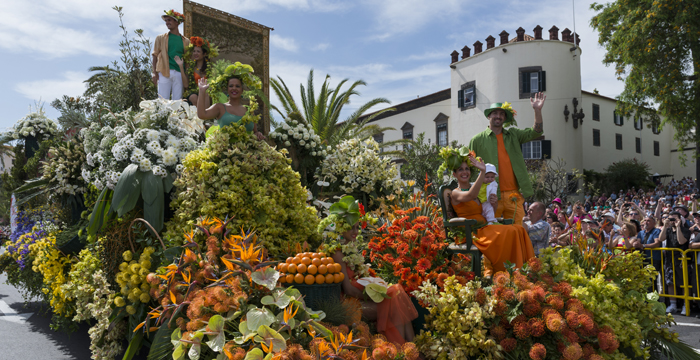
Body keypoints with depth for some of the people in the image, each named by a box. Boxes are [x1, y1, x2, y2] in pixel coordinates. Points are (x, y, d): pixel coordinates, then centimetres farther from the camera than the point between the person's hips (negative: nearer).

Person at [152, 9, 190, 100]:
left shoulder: (185, 41, 16)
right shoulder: (160, 38, 13)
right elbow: (155, 56, 8)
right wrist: (155, 73, -4)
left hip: (179, 73, 1)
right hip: (164, 72, -1)